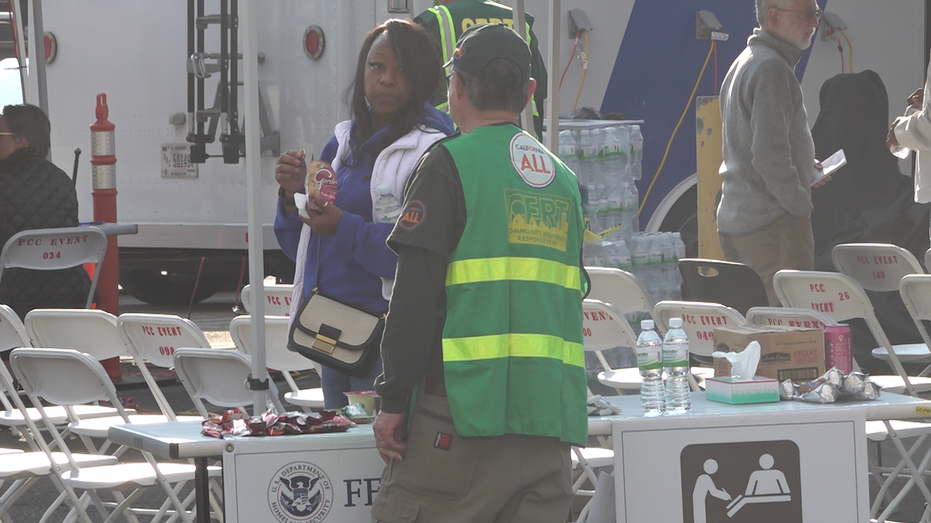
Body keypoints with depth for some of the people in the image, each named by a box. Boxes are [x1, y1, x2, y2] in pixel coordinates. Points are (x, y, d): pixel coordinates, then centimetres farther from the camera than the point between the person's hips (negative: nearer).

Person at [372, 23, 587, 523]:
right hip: (548, 419, 6)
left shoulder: (449, 164, -5)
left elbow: (415, 296, -10)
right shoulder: (562, 178, 16)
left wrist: (393, 401, -7)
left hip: (461, 405, -6)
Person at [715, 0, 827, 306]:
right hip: (774, 223, -10)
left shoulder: (744, 63, 18)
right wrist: (800, 205, -13)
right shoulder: (772, 68, -15)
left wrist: (805, 166, 19)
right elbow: (769, 156, -22)